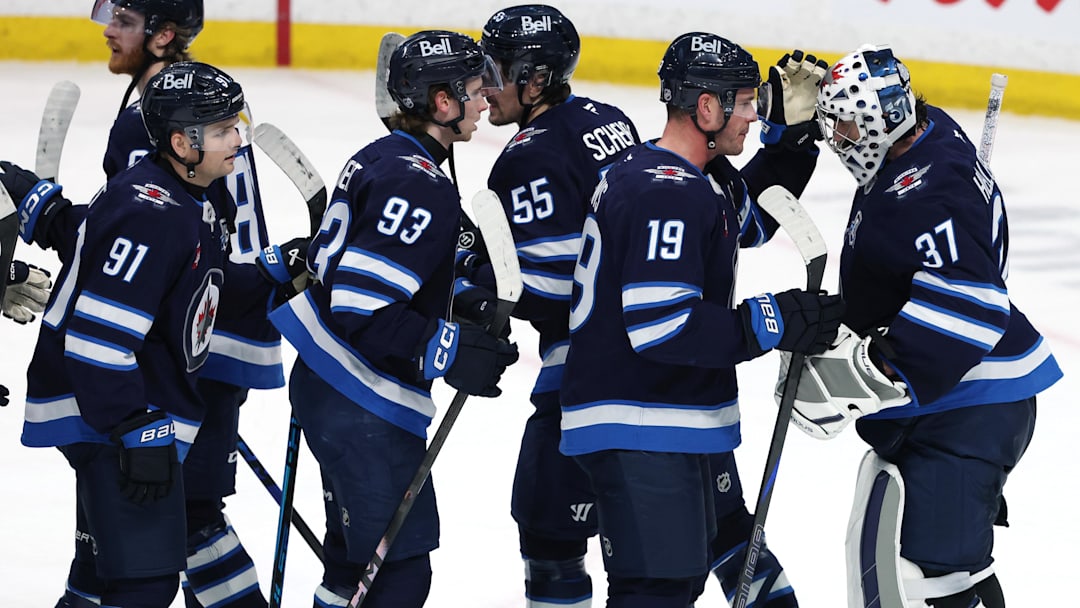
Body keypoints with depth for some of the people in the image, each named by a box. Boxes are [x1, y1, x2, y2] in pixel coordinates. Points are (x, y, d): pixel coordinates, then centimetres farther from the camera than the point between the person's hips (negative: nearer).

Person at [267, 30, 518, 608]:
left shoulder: (376, 158, 10)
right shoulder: (423, 187, -21)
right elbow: (360, 307, -27)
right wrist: (448, 349, -27)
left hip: (323, 382, 11)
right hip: (364, 408, -11)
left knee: (355, 553, 22)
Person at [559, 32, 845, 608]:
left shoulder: (692, 177, 11)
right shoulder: (666, 193, -22)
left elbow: (750, 217, 31)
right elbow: (659, 327, -29)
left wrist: (792, 129, 17)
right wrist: (773, 321, -23)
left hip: (686, 420, 11)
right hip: (639, 435, -11)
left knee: (728, 540, 25)